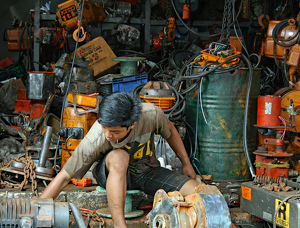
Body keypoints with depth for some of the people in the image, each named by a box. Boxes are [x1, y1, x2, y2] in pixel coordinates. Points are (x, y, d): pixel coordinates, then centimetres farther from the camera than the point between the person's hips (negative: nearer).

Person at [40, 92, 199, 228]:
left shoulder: (151, 114, -27)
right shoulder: (94, 142, -32)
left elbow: (170, 131, -2)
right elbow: (64, 177, -25)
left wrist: (187, 165, 6)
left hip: (147, 172, 2)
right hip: (114, 173, -2)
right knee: (118, 157, -42)